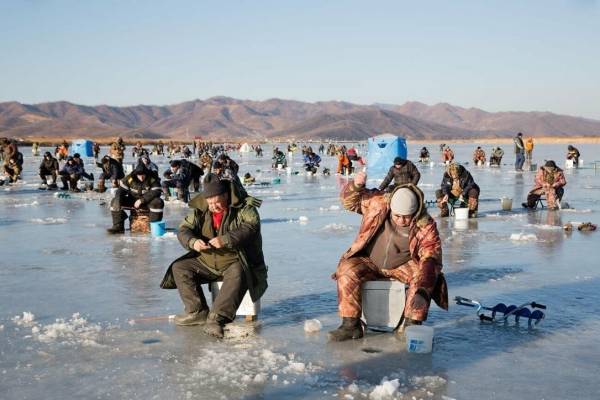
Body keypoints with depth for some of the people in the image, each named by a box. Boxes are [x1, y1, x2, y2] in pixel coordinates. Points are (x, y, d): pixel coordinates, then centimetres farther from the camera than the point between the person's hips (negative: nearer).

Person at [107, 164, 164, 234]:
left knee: (158, 203, -35)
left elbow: (156, 192, -24)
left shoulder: (153, 179, -16)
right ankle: (118, 226, -12)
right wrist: (118, 200, -29)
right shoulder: (129, 178, -9)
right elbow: (121, 190, -7)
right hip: (132, 201, 3)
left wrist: (141, 200, -32)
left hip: (147, 202, -3)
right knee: (115, 201, -15)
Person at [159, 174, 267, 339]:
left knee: (237, 275, -37)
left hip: (236, 262, -5)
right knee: (179, 267, -6)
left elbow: (250, 229, -26)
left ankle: (216, 318, -38)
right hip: (207, 263, 6)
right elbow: (184, 229, -1)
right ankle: (197, 312, -9)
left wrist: (225, 240, -39)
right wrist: (193, 242, -24)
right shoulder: (200, 210, 2)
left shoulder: (245, 208, -11)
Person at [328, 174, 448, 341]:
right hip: (369, 263, 1)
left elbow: (430, 258, -23)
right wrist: (356, 185, -26)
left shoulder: (425, 227, -18)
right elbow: (351, 200, -1)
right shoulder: (378, 203, -13)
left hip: (404, 266, -1)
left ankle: (410, 325, -25)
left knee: (427, 274, -29)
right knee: (347, 270, -27)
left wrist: (422, 290, -38)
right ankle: (350, 325, -23)